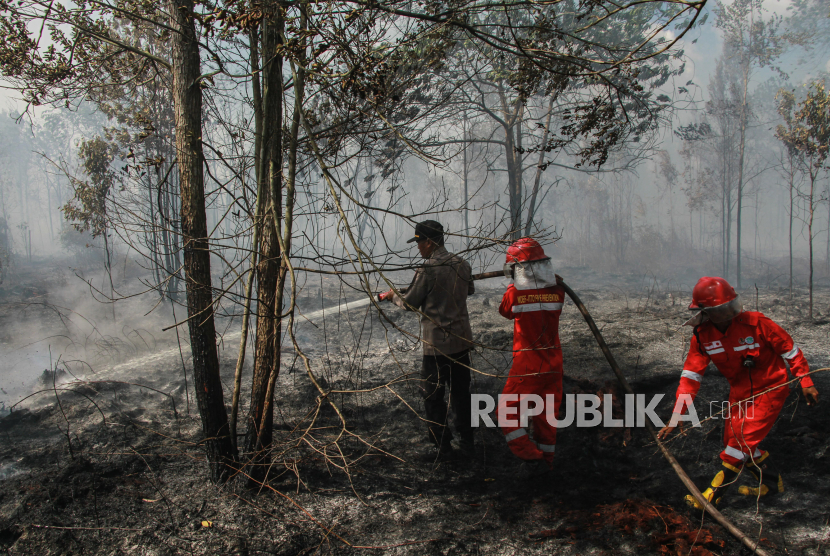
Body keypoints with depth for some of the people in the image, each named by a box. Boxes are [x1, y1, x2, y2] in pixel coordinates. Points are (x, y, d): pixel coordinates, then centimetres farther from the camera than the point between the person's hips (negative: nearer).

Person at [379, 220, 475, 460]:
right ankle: (467, 444, 25)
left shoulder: (428, 271, -17)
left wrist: (391, 295, 12)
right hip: (462, 340, 7)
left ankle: (443, 447, 12)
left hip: (437, 343, -7)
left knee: (432, 396, 7)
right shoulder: (463, 265, 3)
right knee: (461, 393, 17)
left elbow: (410, 303, -7)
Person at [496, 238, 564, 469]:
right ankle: (546, 461, 30)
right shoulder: (557, 292, -4)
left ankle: (530, 455, -1)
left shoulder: (514, 293, -13)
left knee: (506, 413, 8)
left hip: (527, 367, -5)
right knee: (547, 416, 18)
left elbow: (505, 311, 8)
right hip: (554, 365, 5)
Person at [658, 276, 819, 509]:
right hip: (739, 392, 6)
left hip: (769, 389, -5)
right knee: (733, 440, 9)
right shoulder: (702, 335, -12)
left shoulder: (755, 323, -24)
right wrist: (675, 417, -17)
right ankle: (771, 482, 33)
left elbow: (789, 349, -9)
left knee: (742, 441, -11)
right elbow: (690, 376, -12)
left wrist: (805, 381, -8)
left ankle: (712, 496, 0)